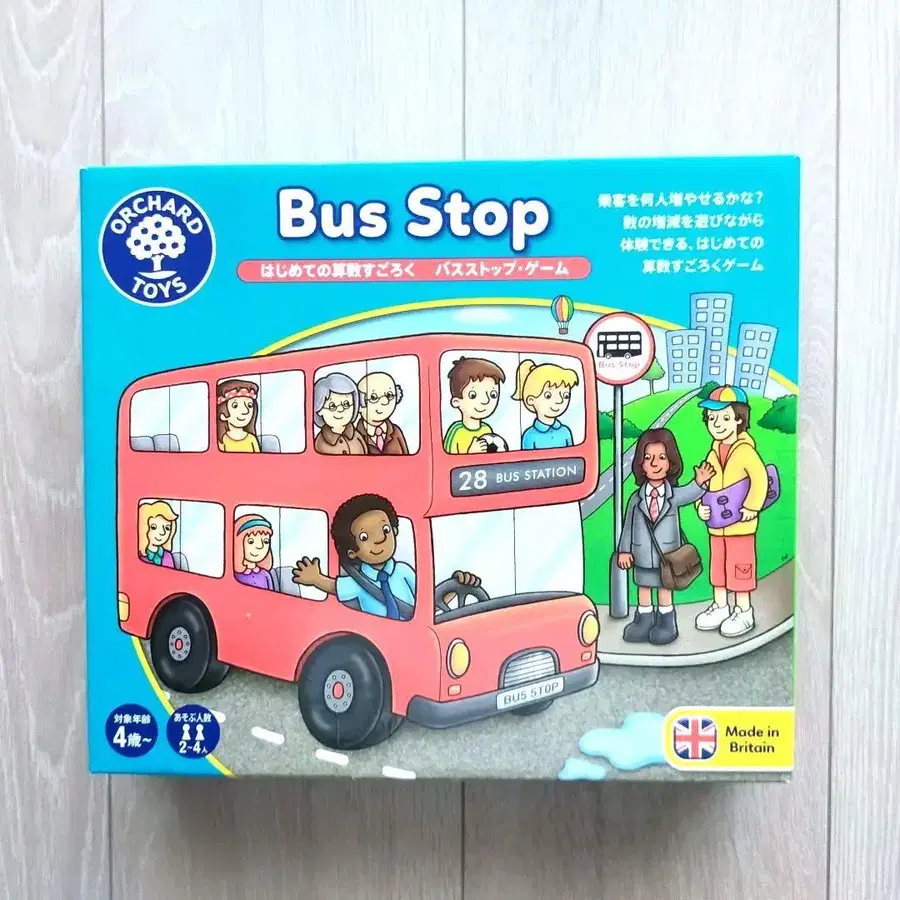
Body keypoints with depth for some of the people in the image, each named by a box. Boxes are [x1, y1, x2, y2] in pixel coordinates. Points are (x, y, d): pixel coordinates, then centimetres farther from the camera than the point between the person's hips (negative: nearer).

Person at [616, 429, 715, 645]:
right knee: (643, 588, 14)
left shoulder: (674, 495, -8)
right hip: (642, 556, 1)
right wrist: (624, 550, 0)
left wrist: (699, 483, -23)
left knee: (665, 588, 12)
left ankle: (666, 621, 27)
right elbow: (628, 525, -1)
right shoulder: (636, 498, -6)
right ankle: (644, 619, 29)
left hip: (667, 555, -1)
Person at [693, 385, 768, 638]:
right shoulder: (714, 452, 8)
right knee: (717, 565, 16)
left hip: (740, 524, -7)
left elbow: (760, 478, -24)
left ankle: (744, 612, 17)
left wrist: (751, 507, -24)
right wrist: (701, 506, -3)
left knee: (740, 566, 3)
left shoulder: (745, 450, -15)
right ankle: (720, 606, 31)